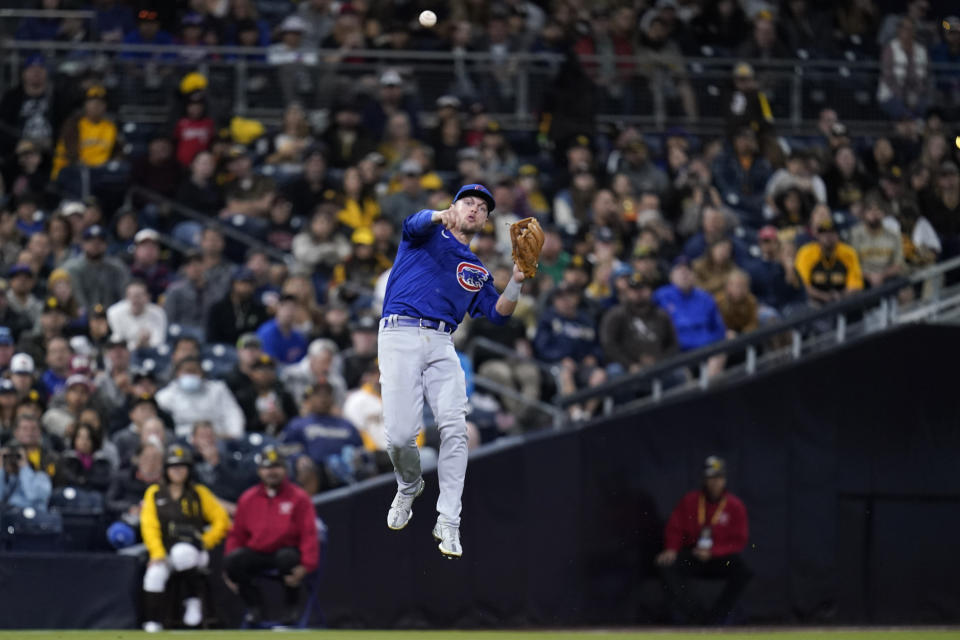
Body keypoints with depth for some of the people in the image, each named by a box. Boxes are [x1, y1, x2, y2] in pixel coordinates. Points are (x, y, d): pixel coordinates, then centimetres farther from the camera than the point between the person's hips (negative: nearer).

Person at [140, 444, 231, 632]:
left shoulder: (199, 493, 8)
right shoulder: (154, 493, 9)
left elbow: (222, 520, 5)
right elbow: (149, 526, -1)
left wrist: (205, 543, -9)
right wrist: (157, 553, -17)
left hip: (193, 550, -1)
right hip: (165, 551, 1)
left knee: (182, 552, -38)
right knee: (155, 574, -31)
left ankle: (193, 600, -20)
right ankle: (152, 625, -26)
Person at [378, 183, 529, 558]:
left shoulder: (477, 272, 27)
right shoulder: (430, 234, 14)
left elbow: (498, 313, 16)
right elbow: (415, 222, -11)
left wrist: (516, 281, -1)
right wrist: (441, 217, -34)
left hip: (442, 345, 4)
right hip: (401, 334, -4)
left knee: (454, 428, -15)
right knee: (401, 435, -13)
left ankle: (448, 522, -11)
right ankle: (409, 487, 21)